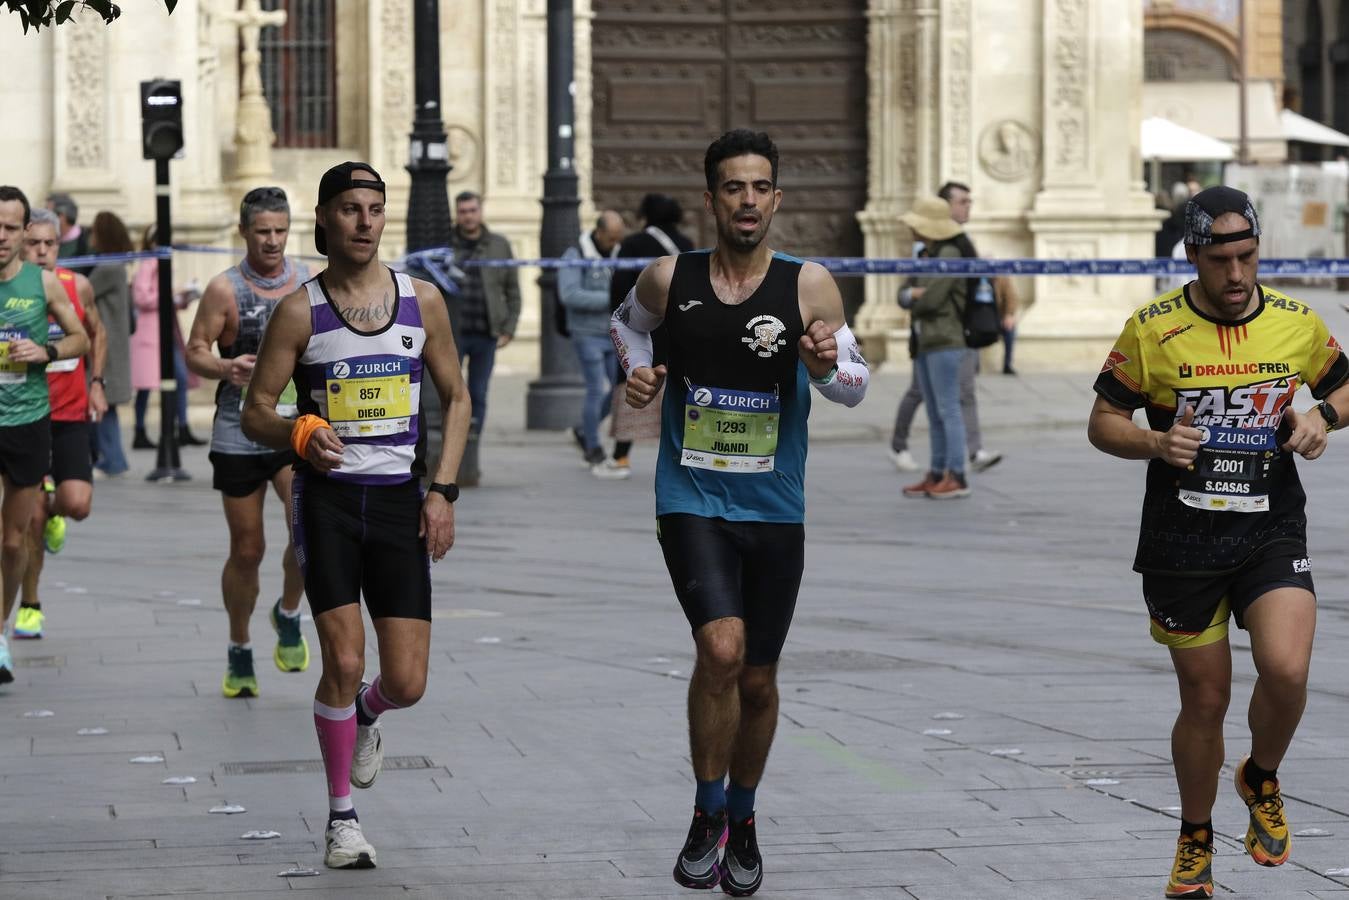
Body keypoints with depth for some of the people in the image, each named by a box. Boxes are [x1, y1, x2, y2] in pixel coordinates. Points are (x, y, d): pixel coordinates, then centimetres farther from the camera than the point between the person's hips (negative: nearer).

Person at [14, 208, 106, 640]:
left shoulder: (78, 287, 0)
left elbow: (95, 335, 17)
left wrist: (96, 383, 7)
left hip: (71, 415, 2)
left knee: (77, 504, -13)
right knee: (31, 517, -2)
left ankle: (53, 511, 26)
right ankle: (29, 606, 14)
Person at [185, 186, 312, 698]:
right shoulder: (225, 289, -4)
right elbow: (194, 351, -3)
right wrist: (224, 368, -23)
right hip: (239, 436, -1)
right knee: (246, 550, 6)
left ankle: (288, 614, 8)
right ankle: (239, 652, 25)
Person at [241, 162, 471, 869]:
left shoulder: (422, 300, 4)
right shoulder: (299, 311, -3)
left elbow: (456, 398, 12)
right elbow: (254, 412, 1)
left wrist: (443, 491, 2)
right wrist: (298, 433, -21)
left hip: (399, 500, 2)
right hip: (327, 498, -2)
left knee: (406, 684, -3)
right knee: (344, 660, -12)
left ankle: (365, 716, 35)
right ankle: (341, 816, 6)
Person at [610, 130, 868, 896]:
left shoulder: (809, 286, -6)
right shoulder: (670, 279, -3)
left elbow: (857, 386, -4)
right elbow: (629, 321, 19)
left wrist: (829, 366, -25)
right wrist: (637, 368, 0)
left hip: (774, 509, 1)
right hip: (692, 499, -1)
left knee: (758, 679, 11)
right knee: (721, 649, -22)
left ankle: (743, 820, 35)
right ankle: (707, 817, -4)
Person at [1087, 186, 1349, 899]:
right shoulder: (1152, 329, -5)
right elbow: (1103, 422, 1)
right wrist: (1155, 443, -18)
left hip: (1272, 532, 1)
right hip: (1181, 540, -1)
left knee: (1286, 670, -22)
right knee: (1204, 699, 6)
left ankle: (1261, 780, 10)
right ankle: (1195, 842, 30)